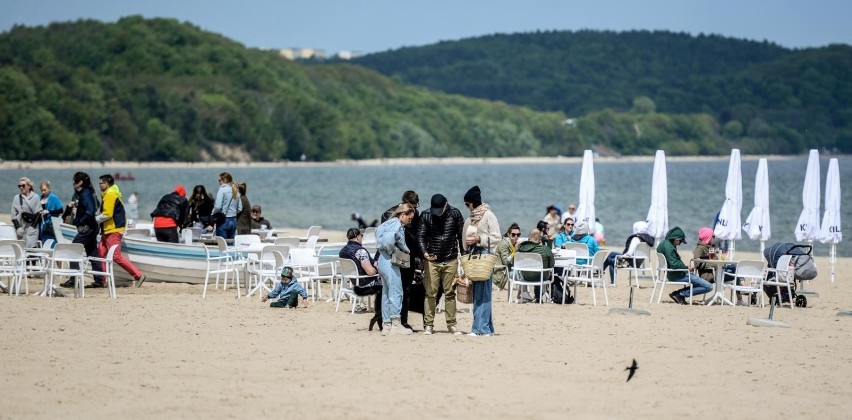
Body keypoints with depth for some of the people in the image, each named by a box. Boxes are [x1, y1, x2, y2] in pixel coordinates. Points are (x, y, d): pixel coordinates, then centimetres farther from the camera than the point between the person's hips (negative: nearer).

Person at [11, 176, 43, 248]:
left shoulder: (35, 197, 1)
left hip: (32, 229, -2)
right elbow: (13, 215, 6)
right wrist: (18, 227, -4)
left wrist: (33, 226, -8)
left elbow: (38, 213, 0)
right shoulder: (16, 198, 7)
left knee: (32, 247, -11)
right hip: (21, 228, 2)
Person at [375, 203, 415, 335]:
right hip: (390, 262, -10)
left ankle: (386, 324, 14)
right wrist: (393, 251, -9)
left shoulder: (390, 223, 18)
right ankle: (396, 324, -6)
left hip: (382, 261, 10)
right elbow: (388, 240, -25)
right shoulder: (396, 224, -11)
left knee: (386, 293, 12)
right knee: (396, 292, -6)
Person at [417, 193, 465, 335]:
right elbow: (421, 236, -1)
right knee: (430, 293, -3)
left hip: (450, 260, 0)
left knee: (450, 293, 4)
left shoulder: (455, 214, -2)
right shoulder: (425, 215, -3)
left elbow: (461, 236, 5)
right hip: (432, 260, 0)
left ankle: (451, 324, 9)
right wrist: (424, 252, -19)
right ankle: (428, 325, 2)